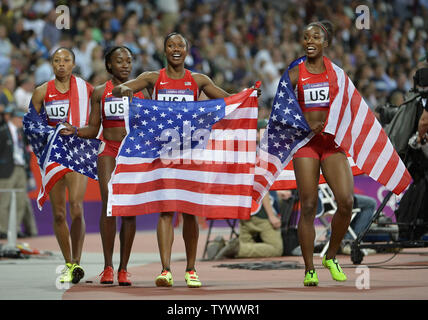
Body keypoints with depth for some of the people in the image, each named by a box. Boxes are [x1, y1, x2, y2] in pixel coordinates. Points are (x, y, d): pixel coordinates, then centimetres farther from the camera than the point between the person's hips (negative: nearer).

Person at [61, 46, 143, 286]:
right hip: (108, 151, -1)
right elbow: (93, 129, 9)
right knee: (109, 203, -16)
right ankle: (108, 267, -11)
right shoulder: (100, 92, 8)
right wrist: (74, 131, -9)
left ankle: (123, 269, 3)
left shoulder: (141, 90, 10)